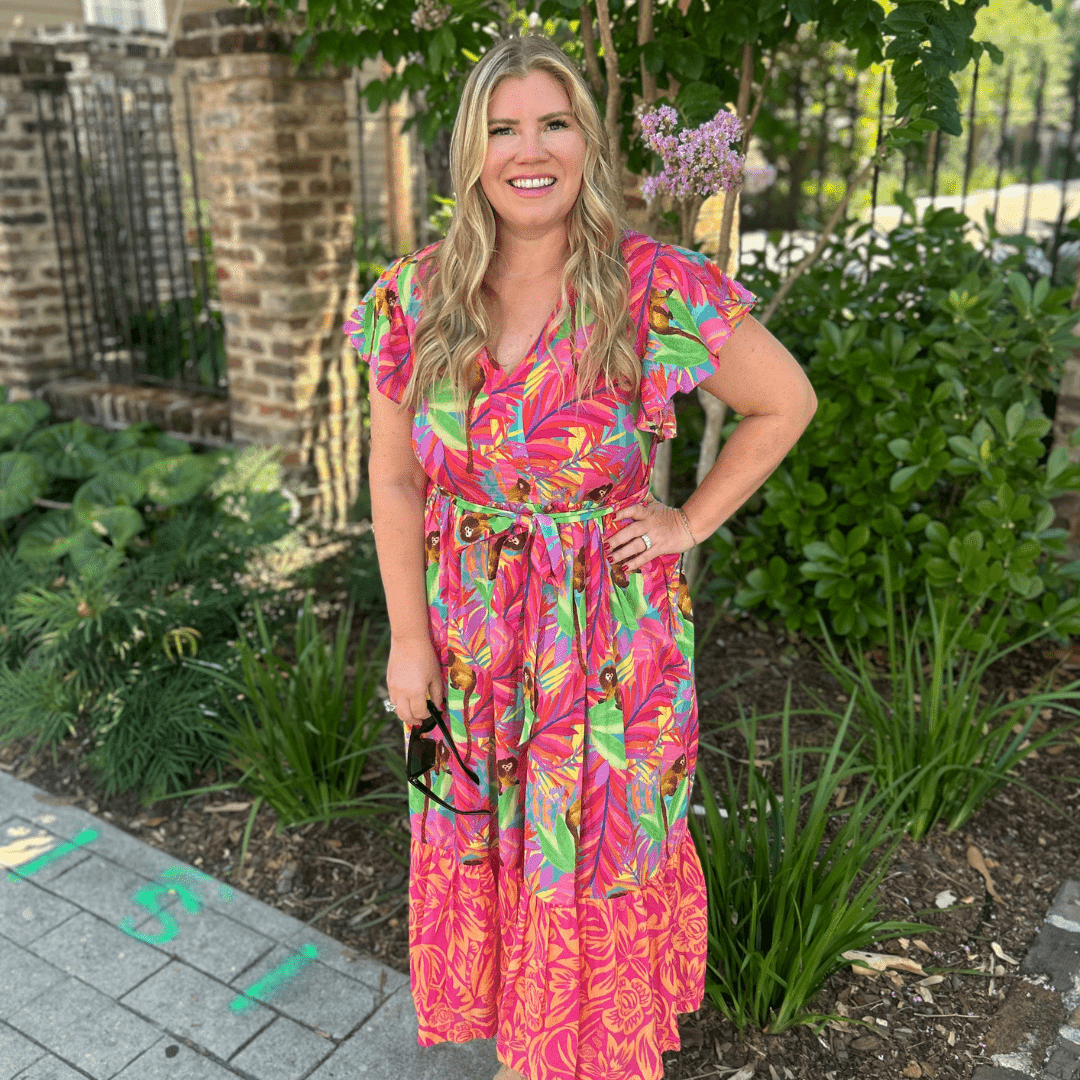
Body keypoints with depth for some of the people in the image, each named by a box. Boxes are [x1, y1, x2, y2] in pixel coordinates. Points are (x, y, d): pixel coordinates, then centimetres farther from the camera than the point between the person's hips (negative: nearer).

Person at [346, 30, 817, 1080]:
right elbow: (396, 482, 0)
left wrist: (689, 524, -6)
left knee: (604, 848, 13)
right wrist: (409, 640, -1)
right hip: (470, 629, 3)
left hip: (613, 629, -3)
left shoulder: (656, 286, -14)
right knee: (484, 839, 18)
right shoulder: (414, 297, -5)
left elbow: (785, 401, -2)